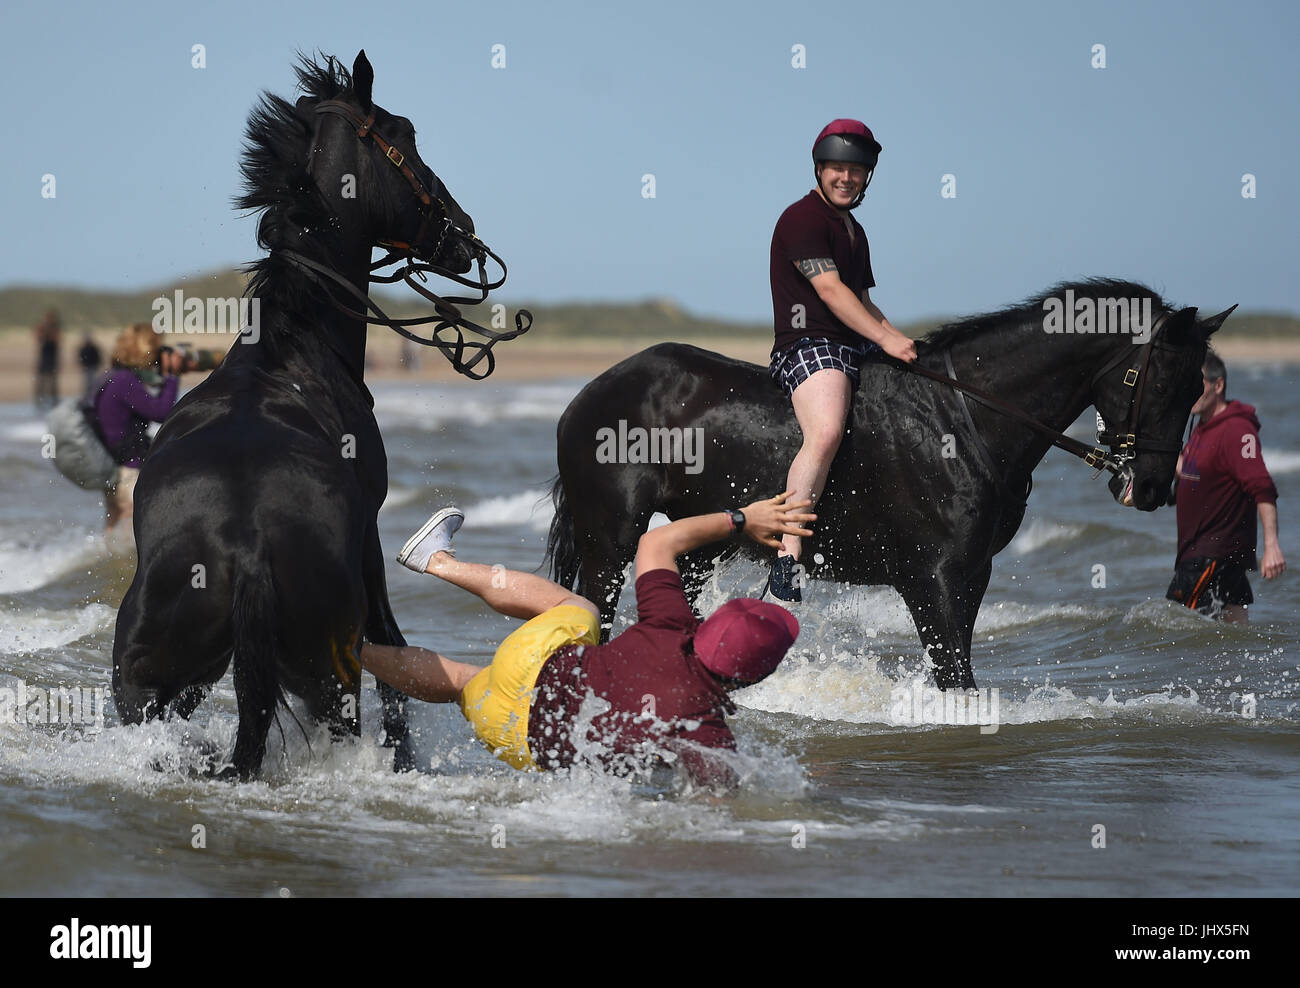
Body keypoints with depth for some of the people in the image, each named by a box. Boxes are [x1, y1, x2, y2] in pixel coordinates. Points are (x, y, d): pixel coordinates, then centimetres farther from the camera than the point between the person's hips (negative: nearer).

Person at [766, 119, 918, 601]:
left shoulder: (853, 230, 24)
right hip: (808, 347, -10)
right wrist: (886, 339, -18)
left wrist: (905, 342, 18)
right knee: (825, 433, -35)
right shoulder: (802, 219, -5)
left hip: (857, 351, 10)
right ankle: (787, 560, -40)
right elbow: (831, 290, -15)